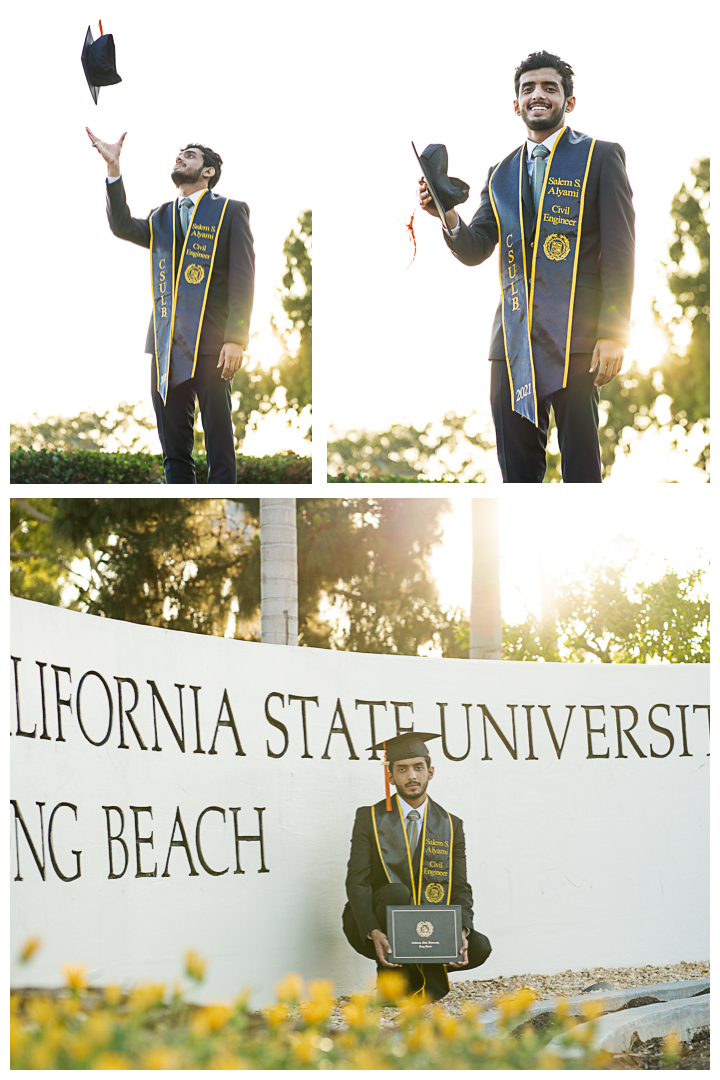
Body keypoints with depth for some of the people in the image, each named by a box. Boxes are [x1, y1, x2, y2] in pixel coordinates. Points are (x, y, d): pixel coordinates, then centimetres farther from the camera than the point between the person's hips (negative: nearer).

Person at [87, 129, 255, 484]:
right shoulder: (161, 218, 20)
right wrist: (113, 170, -9)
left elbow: (242, 278, -2)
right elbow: (123, 226, 0)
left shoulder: (230, 212, 6)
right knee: (174, 448, 6)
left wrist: (236, 338, -13)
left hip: (210, 343, -5)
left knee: (219, 446, -5)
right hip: (167, 346, 5)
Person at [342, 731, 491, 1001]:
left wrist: (461, 931, -20)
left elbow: (460, 888, 1)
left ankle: (419, 975, 4)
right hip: (373, 927, -2)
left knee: (479, 948, -22)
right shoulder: (369, 818, -2)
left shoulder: (451, 826, 6)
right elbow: (357, 882, -9)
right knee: (396, 892, -34)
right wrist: (373, 933, -26)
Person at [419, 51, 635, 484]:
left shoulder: (600, 158, 5)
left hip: (575, 334, -5)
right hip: (514, 337, 5)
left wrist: (614, 333, -11)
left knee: (581, 464, -5)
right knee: (517, 464, 4)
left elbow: (620, 250, -2)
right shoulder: (501, 174, 20)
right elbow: (475, 251, 14)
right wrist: (449, 216, -8)